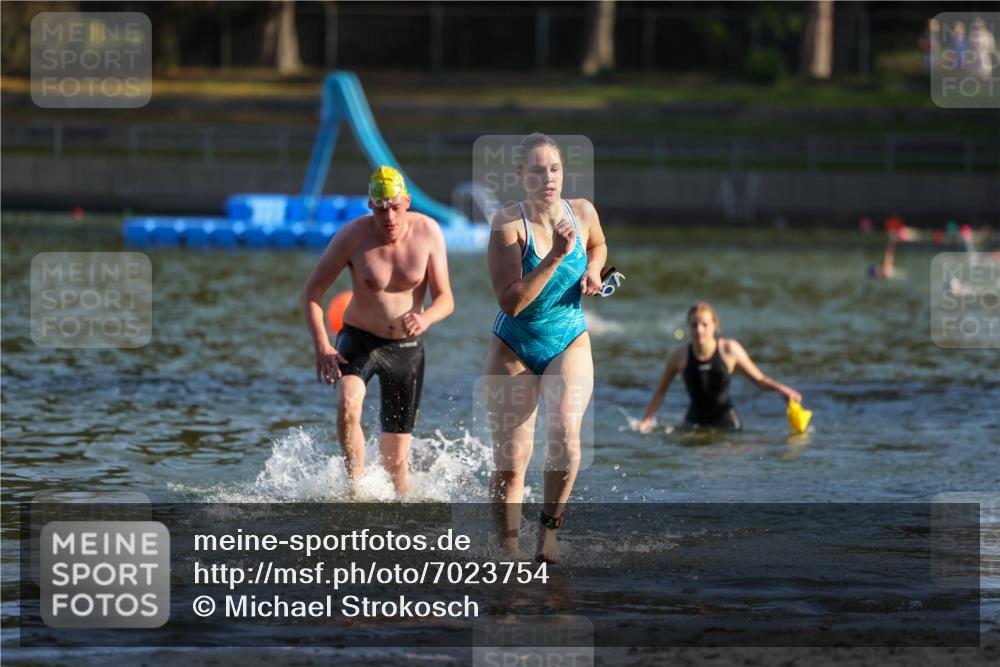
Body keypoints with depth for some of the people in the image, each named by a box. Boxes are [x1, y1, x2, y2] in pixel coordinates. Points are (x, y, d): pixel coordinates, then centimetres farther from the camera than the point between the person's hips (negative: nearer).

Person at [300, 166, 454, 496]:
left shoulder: (428, 232, -12)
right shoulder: (353, 236, -17)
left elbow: (445, 299, -9)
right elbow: (311, 291, -9)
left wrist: (426, 318, -33)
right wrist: (321, 345, -23)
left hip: (407, 348, 2)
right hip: (359, 341, -2)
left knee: (396, 457, 5)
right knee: (348, 404, -35)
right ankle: (356, 488, -26)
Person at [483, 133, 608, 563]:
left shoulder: (583, 213, -3)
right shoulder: (508, 224, -16)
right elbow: (511, 302, -24)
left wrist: (592, 270, 1)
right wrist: (556, 256, -30)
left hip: (569, 343, 2)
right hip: (514, 348, -2)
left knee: (565, 431, -26)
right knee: (511, 461, -3)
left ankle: (549, 527, -7)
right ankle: (508, 549, 15)